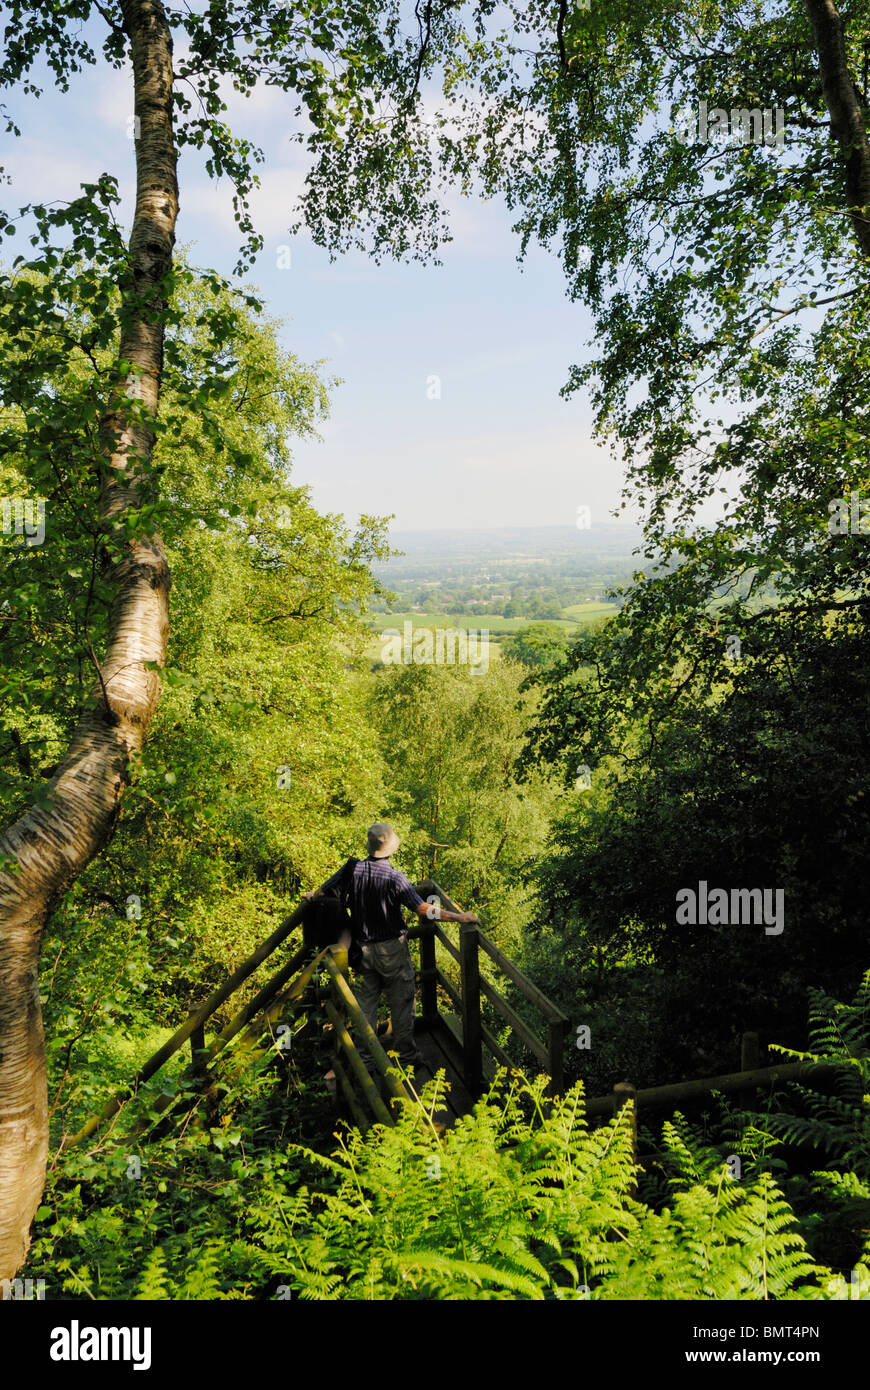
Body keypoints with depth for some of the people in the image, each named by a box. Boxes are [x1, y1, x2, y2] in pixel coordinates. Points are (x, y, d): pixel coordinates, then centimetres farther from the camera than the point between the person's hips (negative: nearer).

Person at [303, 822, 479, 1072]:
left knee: (366, 1005, 14)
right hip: (392, 950, -4)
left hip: (363, 950, 4)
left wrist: (312, 896, 31)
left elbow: (326, 888, 9)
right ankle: (406, 1056, 21)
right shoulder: (395, 878, -22)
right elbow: (424, 910, -27)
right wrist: (460, 917, -23)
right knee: (401, 1004, 11)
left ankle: (366, 1061, 22)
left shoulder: (353, 868, -9)